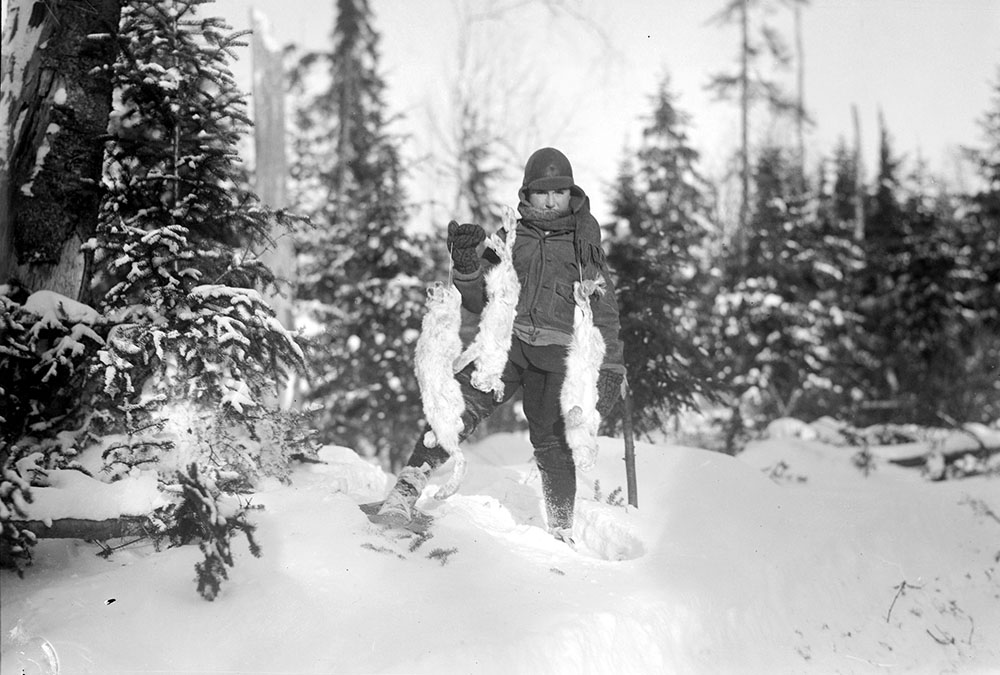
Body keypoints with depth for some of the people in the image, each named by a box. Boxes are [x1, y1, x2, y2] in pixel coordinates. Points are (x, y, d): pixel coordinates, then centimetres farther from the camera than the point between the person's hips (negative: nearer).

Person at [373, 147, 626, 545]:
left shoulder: (585, 247, 16)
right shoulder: (509, 239, 16)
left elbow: (604, 313, 17)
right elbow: (479, 302, 12)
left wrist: (610, 368, 9)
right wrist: (466, 266, -6)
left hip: (557, 353, 0)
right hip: (507, 340, 0)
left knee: (552, 443, -6)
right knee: (462, 407, -21)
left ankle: (562, 532, 10)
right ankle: (408, 488, -29)